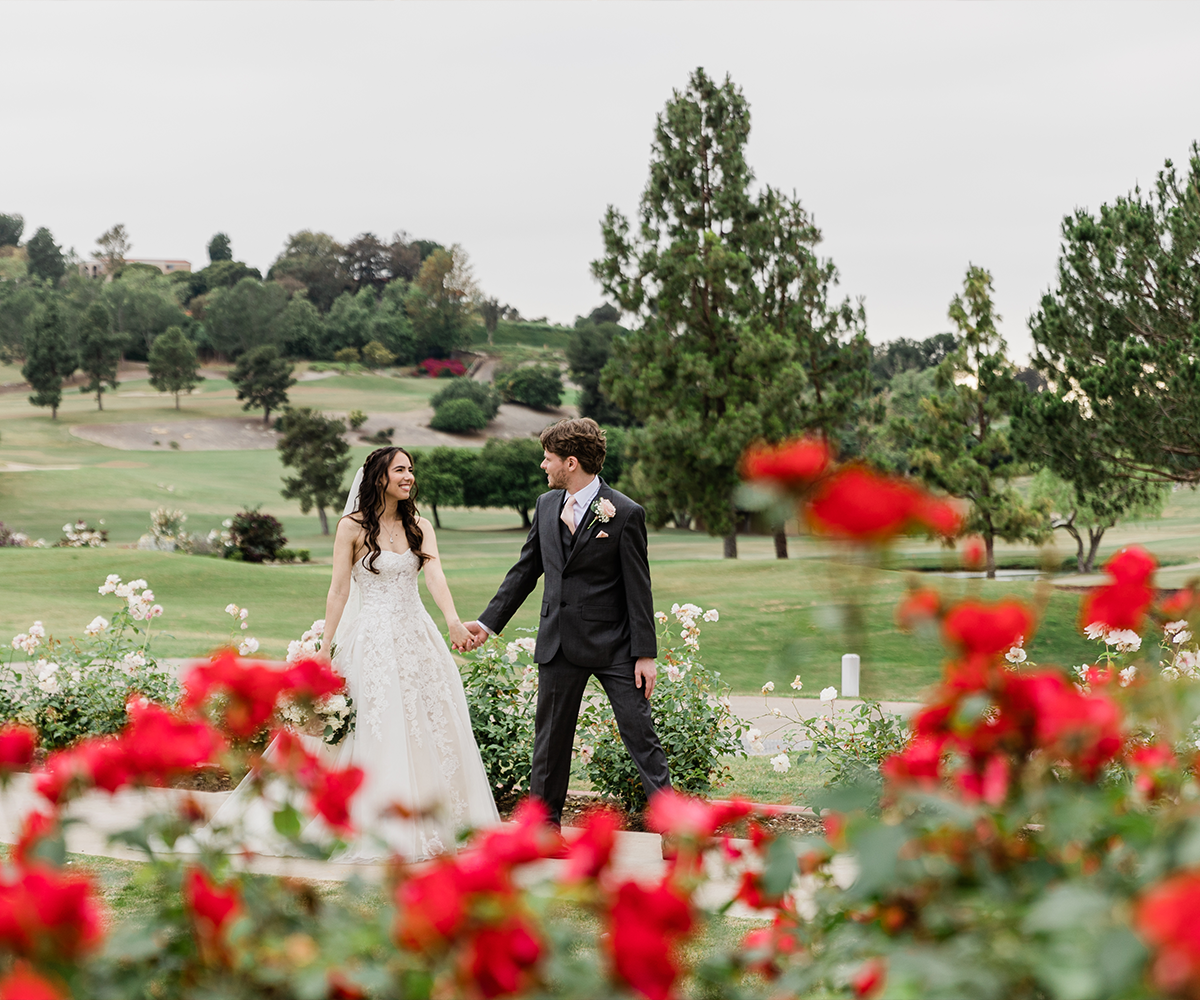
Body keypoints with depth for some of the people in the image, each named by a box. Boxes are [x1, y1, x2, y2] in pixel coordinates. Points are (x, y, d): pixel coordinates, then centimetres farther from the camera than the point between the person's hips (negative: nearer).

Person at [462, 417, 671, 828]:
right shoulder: (547, 505, 7)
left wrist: (645, 654, -11)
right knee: (550, 738, 10)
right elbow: (525, 570, 15)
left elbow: (638, 589, -9)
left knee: (641, 735, -4)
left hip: (613, 645, -5)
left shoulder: (625, 513, -10)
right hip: (558, 643, 5)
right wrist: (489, 622, 10)